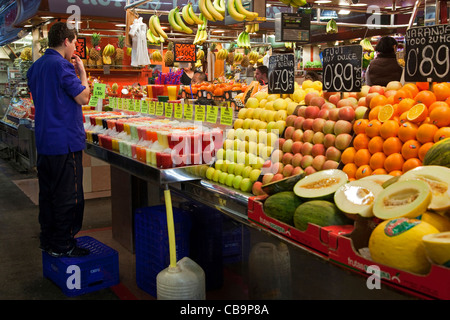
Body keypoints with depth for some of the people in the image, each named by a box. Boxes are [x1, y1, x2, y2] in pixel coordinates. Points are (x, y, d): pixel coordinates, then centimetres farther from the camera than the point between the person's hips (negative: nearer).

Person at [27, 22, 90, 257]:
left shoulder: (36, 66, 13)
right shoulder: (62, 65, -15)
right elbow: (83, 98, -15)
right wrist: (82, 72, -3)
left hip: (43, 141, 9)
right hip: (65, 141, -9)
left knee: (47, 193, 16)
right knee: (68, 196, -1)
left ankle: (47, 240, 25)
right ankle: (62, 245, 6)